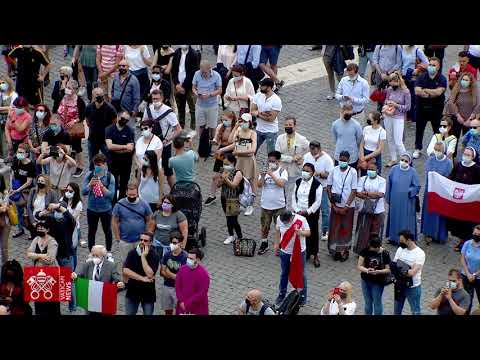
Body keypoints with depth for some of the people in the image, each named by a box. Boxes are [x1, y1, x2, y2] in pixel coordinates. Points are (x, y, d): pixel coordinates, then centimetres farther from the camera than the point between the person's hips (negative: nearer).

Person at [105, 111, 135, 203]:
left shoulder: (130, 131, -5)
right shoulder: (109, 129, -4)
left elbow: (130, 148, -15)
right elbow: (109, 146, -16)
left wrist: (116, 149, -14)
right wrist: (125, 147, -15)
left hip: (126, 161, 0)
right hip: (113, 161, 0)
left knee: (124, 183, 10)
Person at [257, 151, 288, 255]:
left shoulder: (282, 171, -7)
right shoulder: (265, 171, 4)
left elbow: (282, 184, -22)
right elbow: (259, 185, -2)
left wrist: (272, 174, -27)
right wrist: (262, 177, -21)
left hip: (279, 205, -4)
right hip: (266, 204, 4)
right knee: (264, 225, 13)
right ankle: (264, 244, 28)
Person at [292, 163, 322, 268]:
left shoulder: (317, 185, -11)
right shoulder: (298, 182, 5)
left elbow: (317, 201, -11)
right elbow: (294, 197, 8)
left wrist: (307, 211, -14)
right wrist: (297, 210, -4)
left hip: (311, 213, -4)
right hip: (299, 213, 4)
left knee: (312, 233, 1)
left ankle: (315, 255, 13)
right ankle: (305, 253, 18)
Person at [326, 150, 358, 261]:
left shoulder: (353, 172, -6)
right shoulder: (334, 170, -1)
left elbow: (354, 191, -7)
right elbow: (328, 187, 3)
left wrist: (346, 207, -11)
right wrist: (333, 205, -3)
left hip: (348, 206, -2)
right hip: (336, 205, 2)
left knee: (346, 229, 6)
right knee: (334, 228, 4)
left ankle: (345, 251, 19)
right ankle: (336, 251, 16)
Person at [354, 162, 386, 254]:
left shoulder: (382, 181, 2)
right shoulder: (362, 179, 7)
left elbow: (381, 194, -11)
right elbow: (358, 193, -4)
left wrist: (366, 193, -10)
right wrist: (374, 195, -13)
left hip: (378, 211, -1)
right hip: (364, 210, 1)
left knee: (375, 233, 4)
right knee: (363, 232, 2)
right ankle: (361, 251, 11)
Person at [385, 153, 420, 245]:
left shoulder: (412, 172, -9)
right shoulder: (394, 169, -2)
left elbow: (417, 187, -5)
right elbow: (389, 184, 5)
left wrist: (409, 191, -20)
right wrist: (388, 198, 6)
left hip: (407, 201, -3)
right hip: (395, 200, 3)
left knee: (406, 220, 2)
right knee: (394, 218, 14)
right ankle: (394, 238, 27)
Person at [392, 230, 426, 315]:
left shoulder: (420, 253, -16)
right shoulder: (400, 249, 2)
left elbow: (413, 272, -23)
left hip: (413, 287, -6)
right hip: (399, 285, 6)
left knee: (415, 312, 3)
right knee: (396, 311, 17)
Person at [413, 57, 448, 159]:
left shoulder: (442, 79, -6)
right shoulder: (421, 77, -1)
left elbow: (439, 92, -21)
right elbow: (417, 91, -14)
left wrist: (425, 90, -15)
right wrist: (432, 93, -22)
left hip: (436, 107, -2)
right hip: (422, 106, 2)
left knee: (437, 129, 7)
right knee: (419, 128, 10)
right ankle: (417, 149, 21)